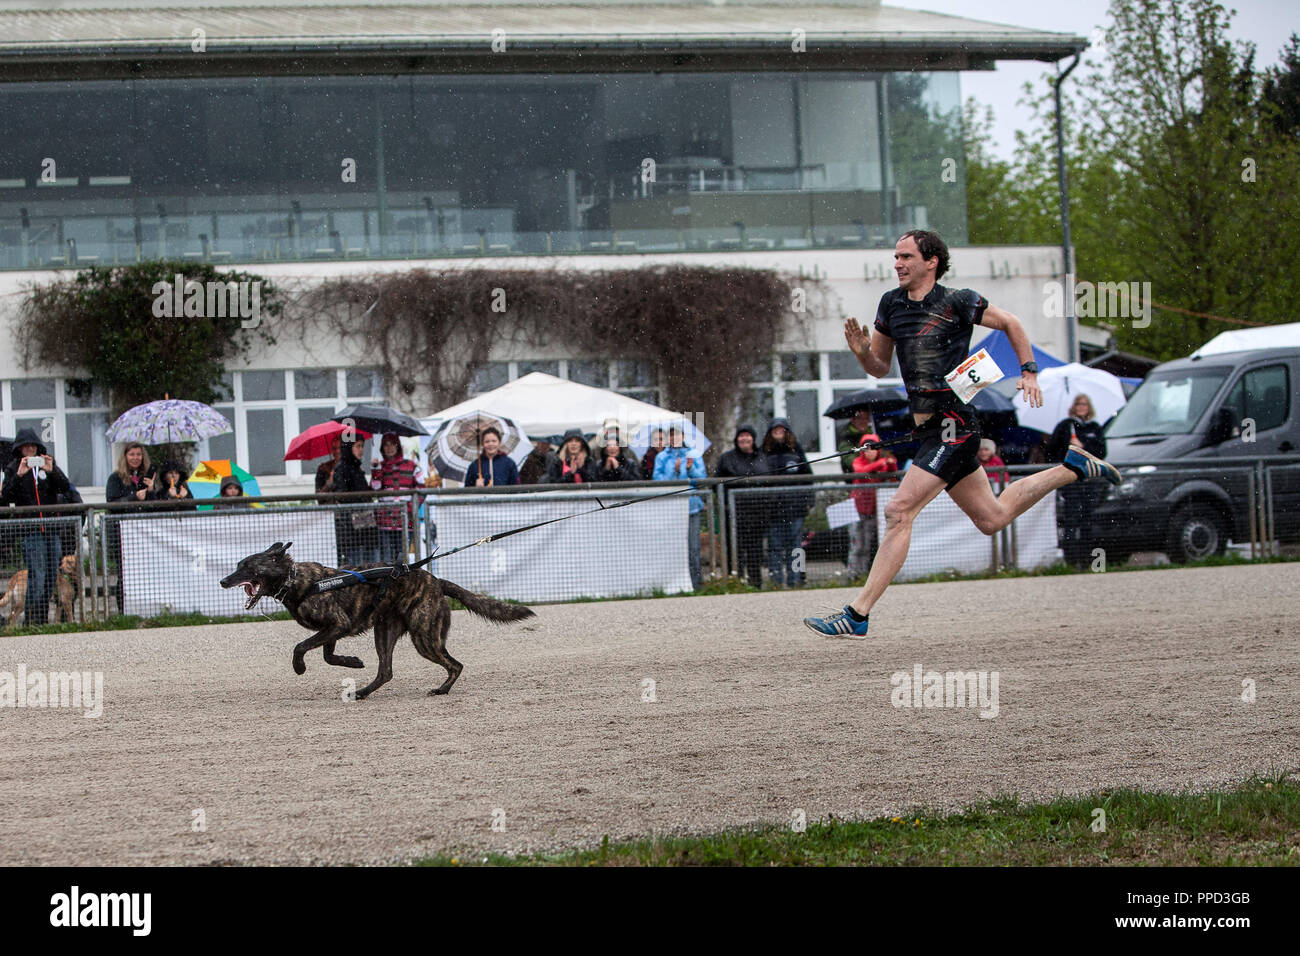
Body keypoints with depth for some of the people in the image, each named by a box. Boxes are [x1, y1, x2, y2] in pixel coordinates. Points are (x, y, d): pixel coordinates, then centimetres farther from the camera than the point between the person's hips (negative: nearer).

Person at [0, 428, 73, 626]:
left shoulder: (49, 465, 13)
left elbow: (64, 488, 1)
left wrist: (51, 471, -15)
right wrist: (19, 475, -18)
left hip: (52, 528, 4)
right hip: (30, 529, -4)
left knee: (52, 576, 4)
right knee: (37, 576, -13)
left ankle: (43, 618, 11)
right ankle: (31, 619, -12)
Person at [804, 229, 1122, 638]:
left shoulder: (956, 301, -9)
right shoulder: (891, 303, 10)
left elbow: (1011, 323, 4)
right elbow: (880, 368, 18)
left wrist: (1029, 372, -5)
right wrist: (863, 352, -4)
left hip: (953, 424, -8)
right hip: (928, 429, 8)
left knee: (899, 512, -18)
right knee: (992, 518, 18)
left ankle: (857, 615, -19)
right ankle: (1074, 468, 37)